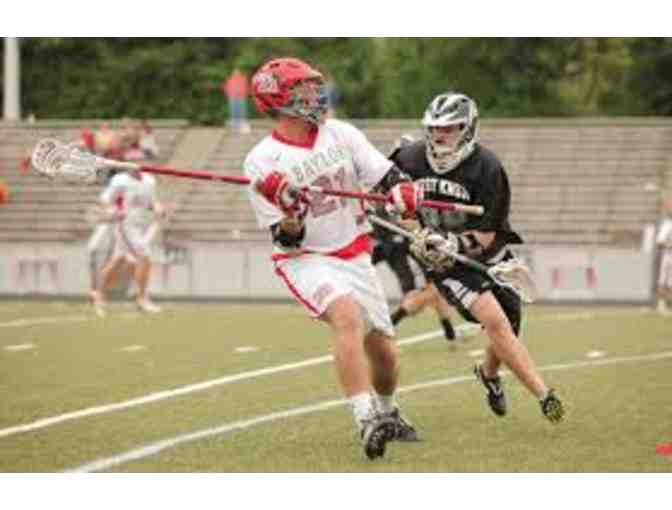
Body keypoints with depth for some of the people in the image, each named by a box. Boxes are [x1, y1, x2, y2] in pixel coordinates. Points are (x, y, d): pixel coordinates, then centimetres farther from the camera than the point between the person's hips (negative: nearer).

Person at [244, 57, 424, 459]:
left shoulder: (340, 134, 1)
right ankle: (367, 421, -38)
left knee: (383, 351, 8)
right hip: (306, 260, -5)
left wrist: (401, 194, -21)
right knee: (347, 314, -33)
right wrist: (288, 217, -33)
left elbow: (390, 179, 1)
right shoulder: (262, 163, -12)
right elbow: (288, 239, -11)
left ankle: (388, 412, 40)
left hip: (354, 256, 5)